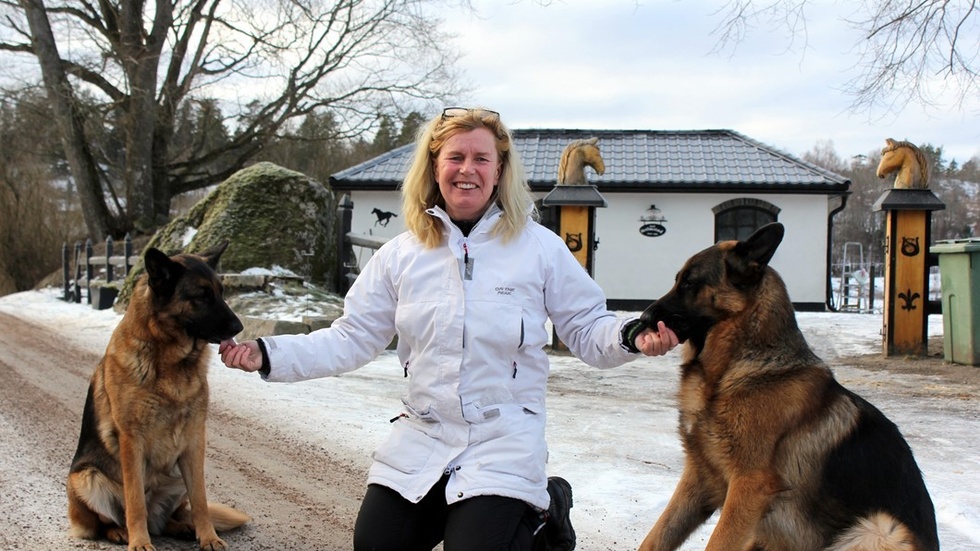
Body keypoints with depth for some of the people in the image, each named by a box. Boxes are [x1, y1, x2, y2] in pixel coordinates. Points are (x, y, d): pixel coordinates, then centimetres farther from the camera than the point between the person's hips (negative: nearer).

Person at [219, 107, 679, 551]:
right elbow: (352, 338, 3)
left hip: (503, 441, -3)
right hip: (420, 436, 4)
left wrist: (631, 337, -23)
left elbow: (586, 330, -1)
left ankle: (541, 510, 19)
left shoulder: (538, 247, -4)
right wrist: (268, 356, -8)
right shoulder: (401, 254, 2)